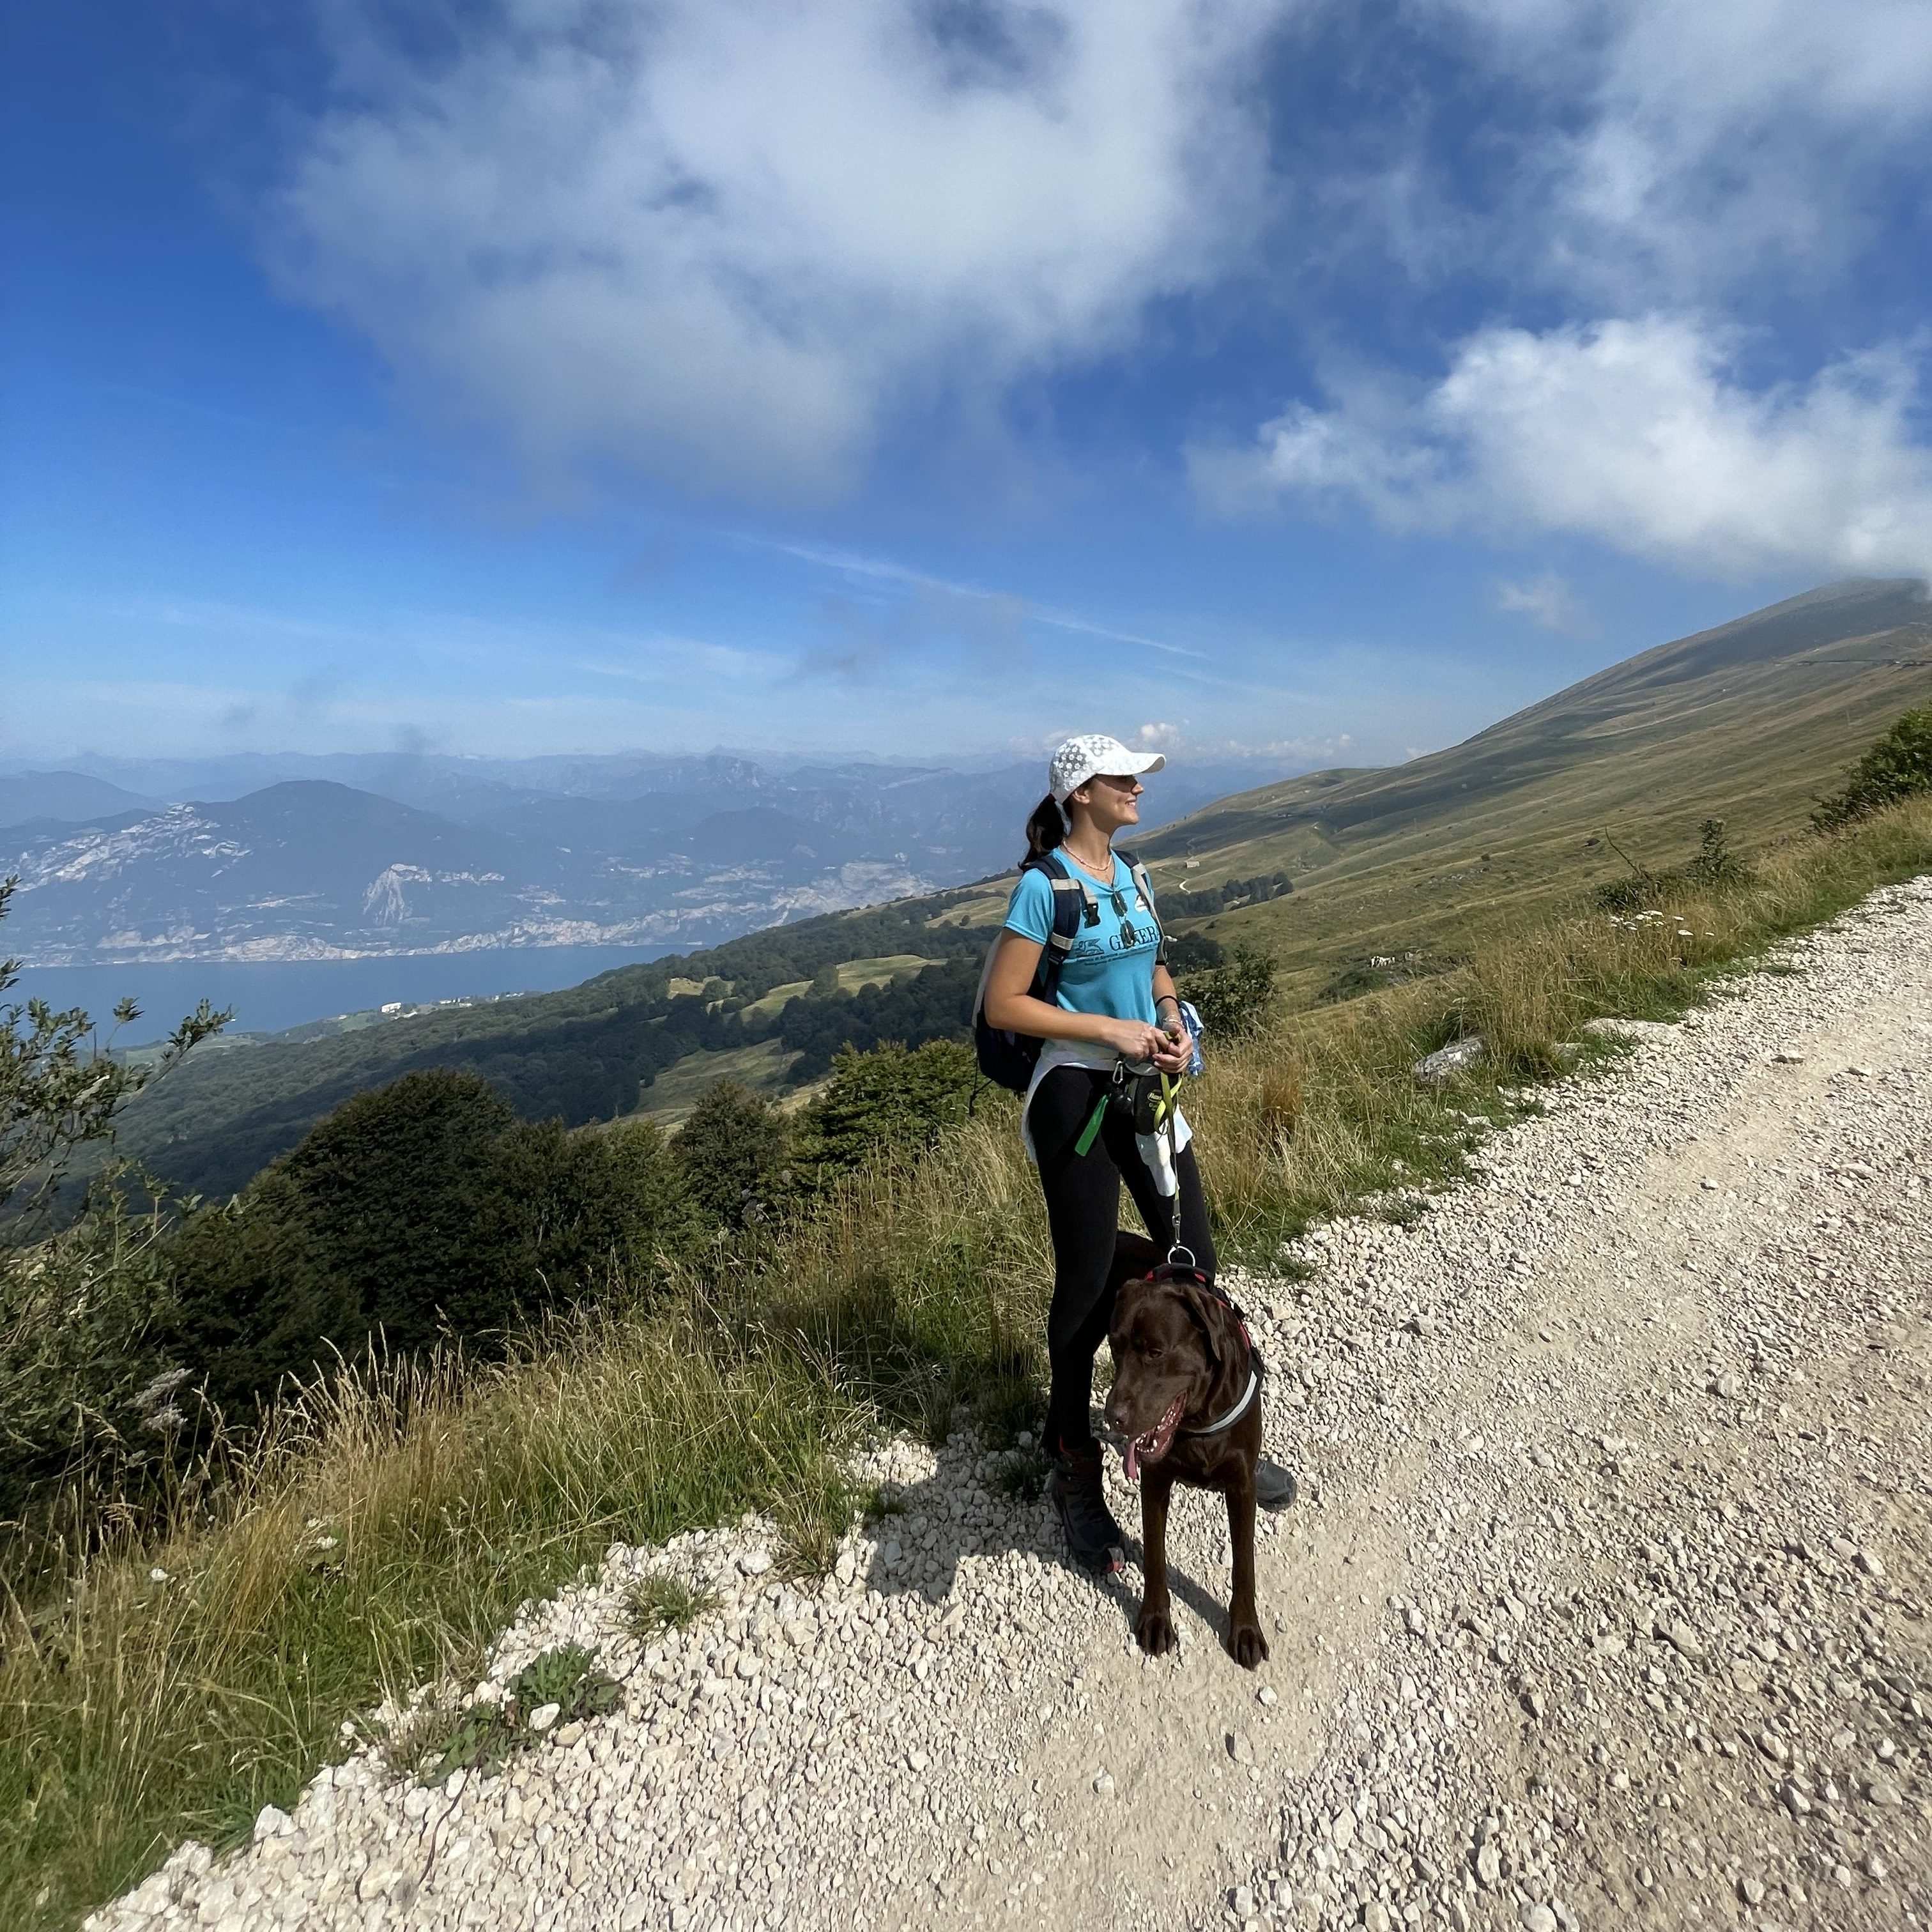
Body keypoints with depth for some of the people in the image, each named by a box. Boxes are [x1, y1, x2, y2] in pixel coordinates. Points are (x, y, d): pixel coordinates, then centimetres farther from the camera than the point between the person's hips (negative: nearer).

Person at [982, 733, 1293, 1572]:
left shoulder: (1129, 874, 8)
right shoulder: (1043, 886, -14)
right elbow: (1003, 1005, -16)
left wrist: (1172, 1020, -1)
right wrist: (1111, 1030, -19)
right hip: (1076, 1093, -7)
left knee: (1193, 1262, 11)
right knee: (1087, 1283, 4)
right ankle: (1074, 1473, 24)